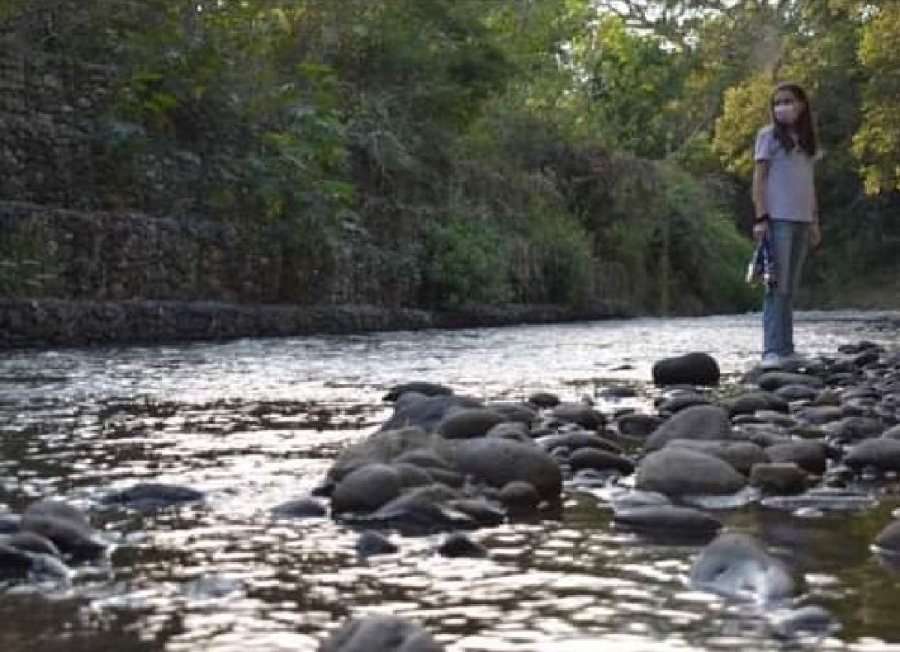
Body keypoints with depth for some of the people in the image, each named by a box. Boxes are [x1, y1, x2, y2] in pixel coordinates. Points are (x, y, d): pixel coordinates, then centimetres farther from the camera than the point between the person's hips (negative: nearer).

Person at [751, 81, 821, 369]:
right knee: (777, 286, -11)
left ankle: (785, 348, 9)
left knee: (790, 288, 7)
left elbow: (808, 182, 18)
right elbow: (759, 179, -5)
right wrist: (760, 218, -13)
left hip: (801, 219, 6)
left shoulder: (806, 139, 17)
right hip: (777, 219, -6)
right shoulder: (768, 135, 0)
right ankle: (772, 351, -13)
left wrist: (814, 221, 13)